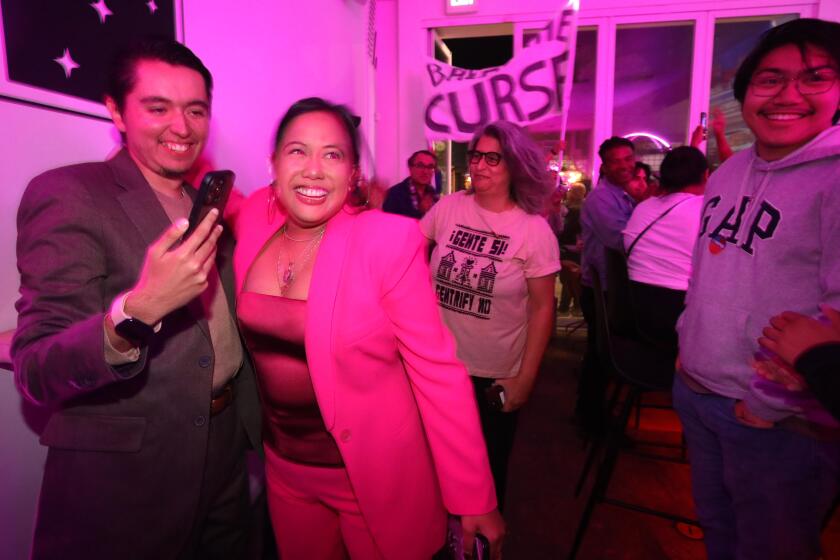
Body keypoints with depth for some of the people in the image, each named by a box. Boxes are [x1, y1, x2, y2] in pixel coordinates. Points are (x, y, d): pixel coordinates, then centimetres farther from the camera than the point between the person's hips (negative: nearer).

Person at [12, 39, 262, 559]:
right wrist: (136, 311, -37)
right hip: (123, 478, -6)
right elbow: (36, 375, -20)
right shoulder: (67, 194, -14)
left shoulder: (206, 201, 6)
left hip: (225, 456, 7)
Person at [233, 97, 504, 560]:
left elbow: (437, 370, -19)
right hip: (285, 466, 5)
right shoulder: (255, 219, -8)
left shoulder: (389, 239, -22)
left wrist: (473, 497, -16)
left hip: (377, 474, -4)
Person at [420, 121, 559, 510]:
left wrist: (526, 378, -9)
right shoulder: (449, 207, -5)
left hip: (496, 376, -2)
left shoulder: (534, 230, -11)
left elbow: (542, 307, -9)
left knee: (488, 466, 20)